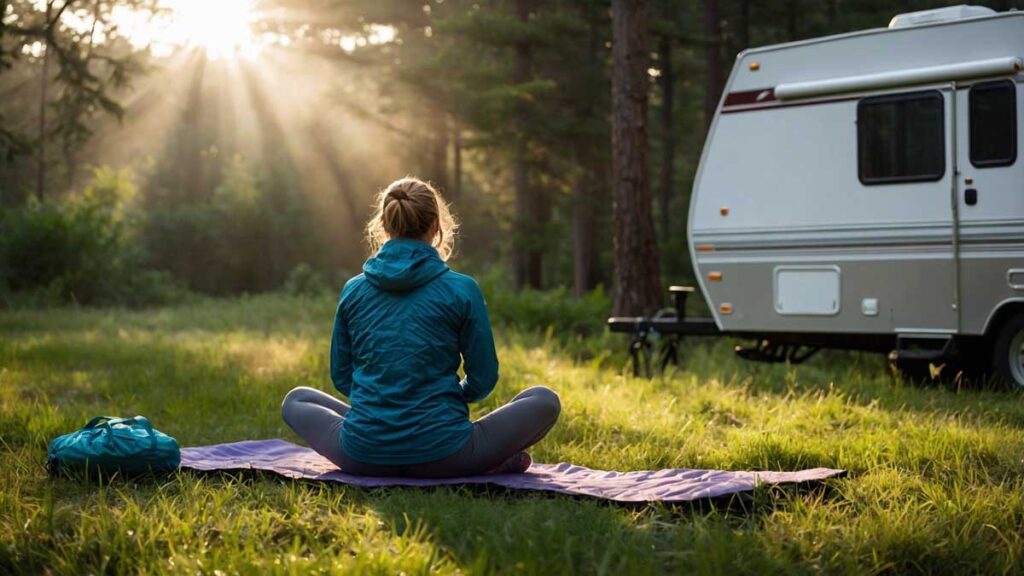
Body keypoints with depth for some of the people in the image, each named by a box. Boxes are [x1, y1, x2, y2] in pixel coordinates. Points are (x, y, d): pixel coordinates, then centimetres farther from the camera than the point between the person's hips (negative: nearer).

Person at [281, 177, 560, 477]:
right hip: (440, 455, -2)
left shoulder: (353, 290, 2)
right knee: (544, 399, 18)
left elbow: (341, 376, 11)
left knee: (295, 400, 31)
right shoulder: (462, 290, -6)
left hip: (363, 457, 2)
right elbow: (482, 380, 1)